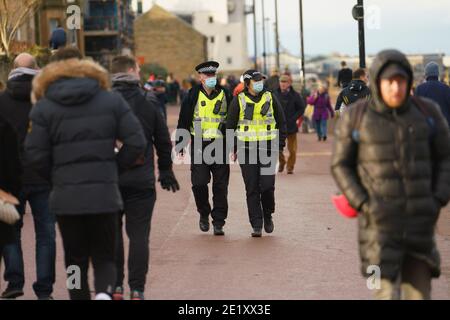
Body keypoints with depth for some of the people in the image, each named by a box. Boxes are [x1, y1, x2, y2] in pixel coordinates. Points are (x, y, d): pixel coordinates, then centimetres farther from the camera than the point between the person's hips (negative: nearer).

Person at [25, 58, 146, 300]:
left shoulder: (43, 108, 2)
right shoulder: (112, 101, 5)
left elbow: (35, 155, -5)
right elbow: (136, 142, -1)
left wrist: (56, 178, 10)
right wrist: (114, 170, 9)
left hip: (66, 196, 0)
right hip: (105, 194, 1)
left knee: (75, 259, 13)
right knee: (104, 257, 9)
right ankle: (104, 291, -18)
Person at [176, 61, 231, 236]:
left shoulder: (224, 95, 5)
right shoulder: (193, 95, 2)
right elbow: (183, 121, 5)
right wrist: (180, 145, 2)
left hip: (220, 145, 1)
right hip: (199, 146, -1)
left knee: (220, 185, 1)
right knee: (199, 182, -6)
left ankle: (218, 222, 8)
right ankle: (204, 214, 18)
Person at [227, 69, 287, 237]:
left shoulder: (270, 98, 6)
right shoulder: (239, 100, 3)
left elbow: (281, 123, 11)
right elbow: (230, 125, 8)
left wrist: (280, 146, 5)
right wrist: (233, 148, 4)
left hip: (267, 148, 0)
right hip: (247, 149, 0)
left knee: (267, 186, -8)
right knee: (252, 189, -1)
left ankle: (268, 215, 19)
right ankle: (256, 226, 4)